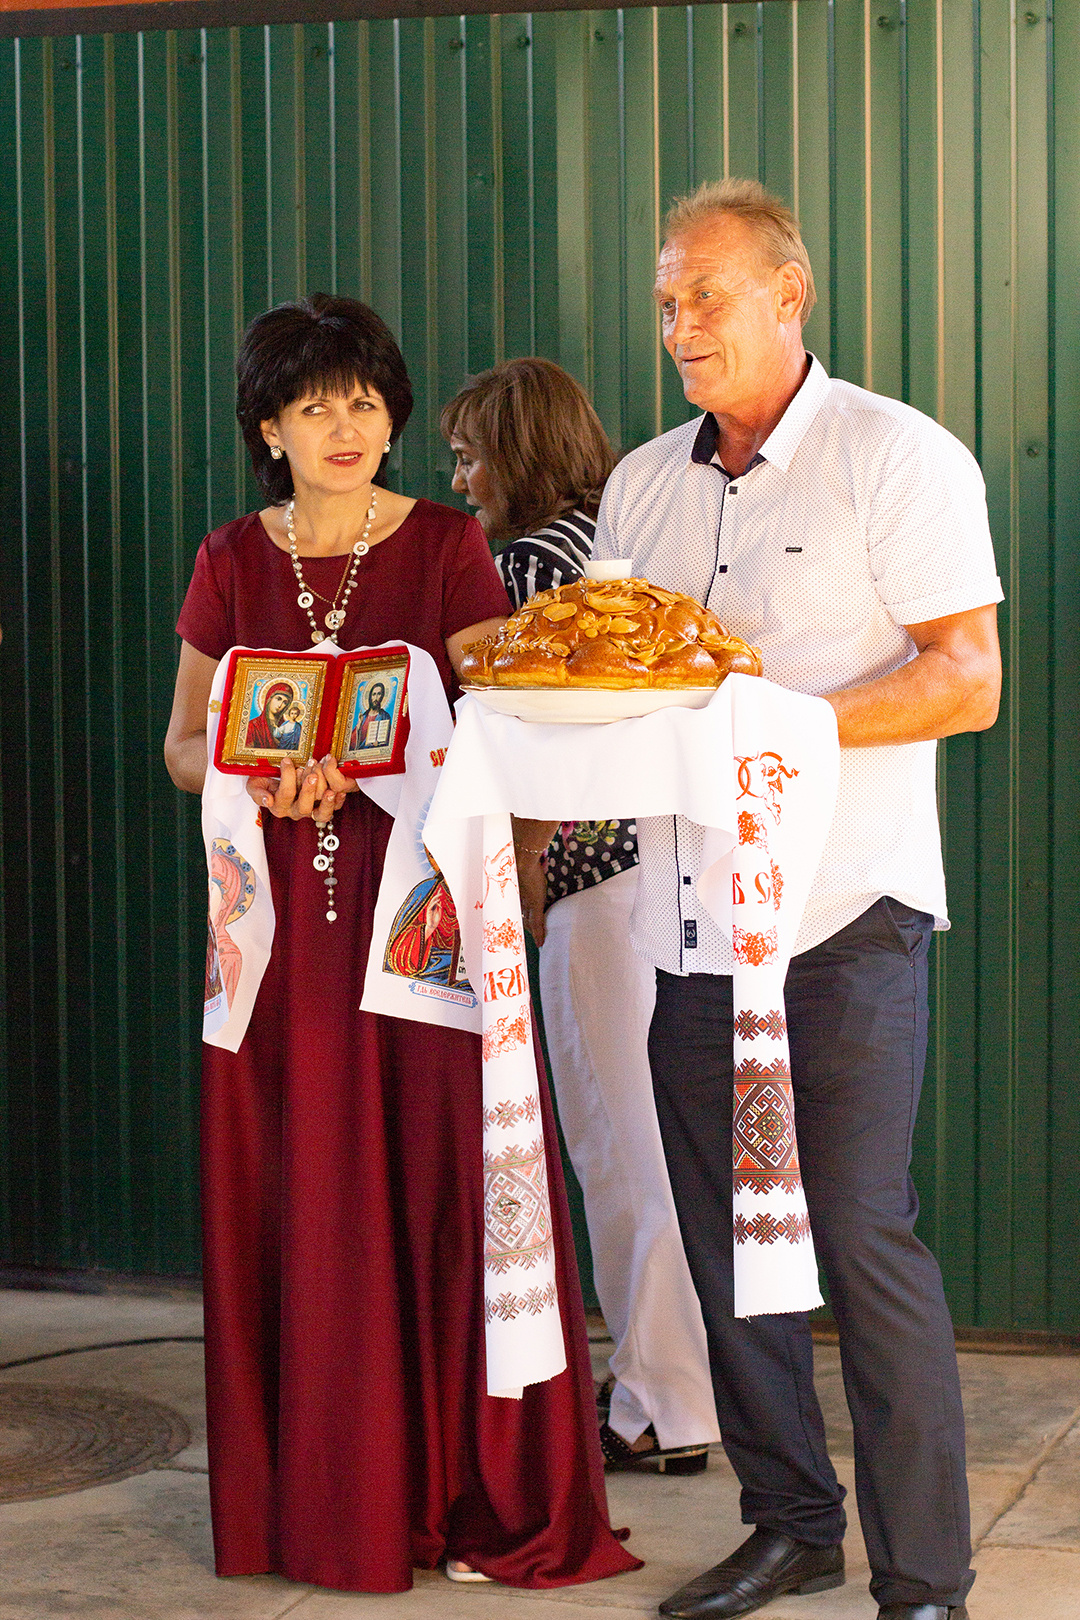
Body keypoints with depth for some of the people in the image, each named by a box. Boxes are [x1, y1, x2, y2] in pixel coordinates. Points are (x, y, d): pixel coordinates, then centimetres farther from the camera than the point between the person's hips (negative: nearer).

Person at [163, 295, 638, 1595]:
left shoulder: (447, 546, 2)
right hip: (282, 901, 2)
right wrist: (262, 778, -12)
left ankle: (478, 1491, 2)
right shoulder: (232, 562, 8)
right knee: (296, 1191, 3)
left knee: (446, 1180, -5)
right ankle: (316, 1496, 12)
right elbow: (183, 745, 10)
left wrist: (359, 768, -20)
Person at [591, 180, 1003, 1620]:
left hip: (842, 913, -6)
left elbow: (969, 681, -10)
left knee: (864, 1242, -7)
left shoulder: (898, 459, -4)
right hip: (690, 914, 6)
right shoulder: (642, 483, 15)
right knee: (725, 1238, 10)